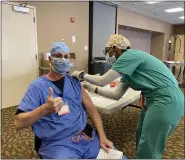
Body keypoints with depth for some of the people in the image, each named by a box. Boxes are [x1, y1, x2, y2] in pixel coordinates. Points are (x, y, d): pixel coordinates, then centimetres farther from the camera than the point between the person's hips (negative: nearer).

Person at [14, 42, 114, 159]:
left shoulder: (74, 81, 9)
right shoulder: (38, 86, -5)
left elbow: (91, 108, 9)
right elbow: (19, 123, -10)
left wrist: (103, 137, 0)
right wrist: (45, 109, -28)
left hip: (87, 137, 4)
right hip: (57, 144, -4)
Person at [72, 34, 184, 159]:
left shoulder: (130, 55, -14)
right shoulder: (128, 69, 14)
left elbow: (103, 81, -15)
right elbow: (117, 95, 10)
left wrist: (81, 75, 1)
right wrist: (92, 88, 13)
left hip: (167, 101, -9)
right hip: (155, 100, 9)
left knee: (148, 149, 2)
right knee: (141, 138, 20)